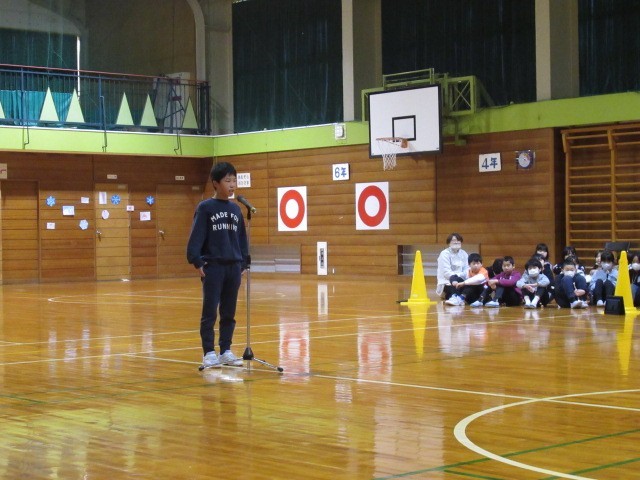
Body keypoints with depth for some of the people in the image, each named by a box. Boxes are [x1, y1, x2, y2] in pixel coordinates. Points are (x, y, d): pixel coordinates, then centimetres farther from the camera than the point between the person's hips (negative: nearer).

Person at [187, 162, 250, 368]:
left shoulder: (236, 209, 11)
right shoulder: (205, 208, -4)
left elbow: (242, 238, 14)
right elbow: (196, 237, -7)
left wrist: (244, 262, 10)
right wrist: (197, 262, -14)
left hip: (234, 267, 5)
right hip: (213, 267, -5)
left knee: (229, 312, 9)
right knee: (210, 312, -1)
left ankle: (226, 351, 16)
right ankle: (209, 353, 3)